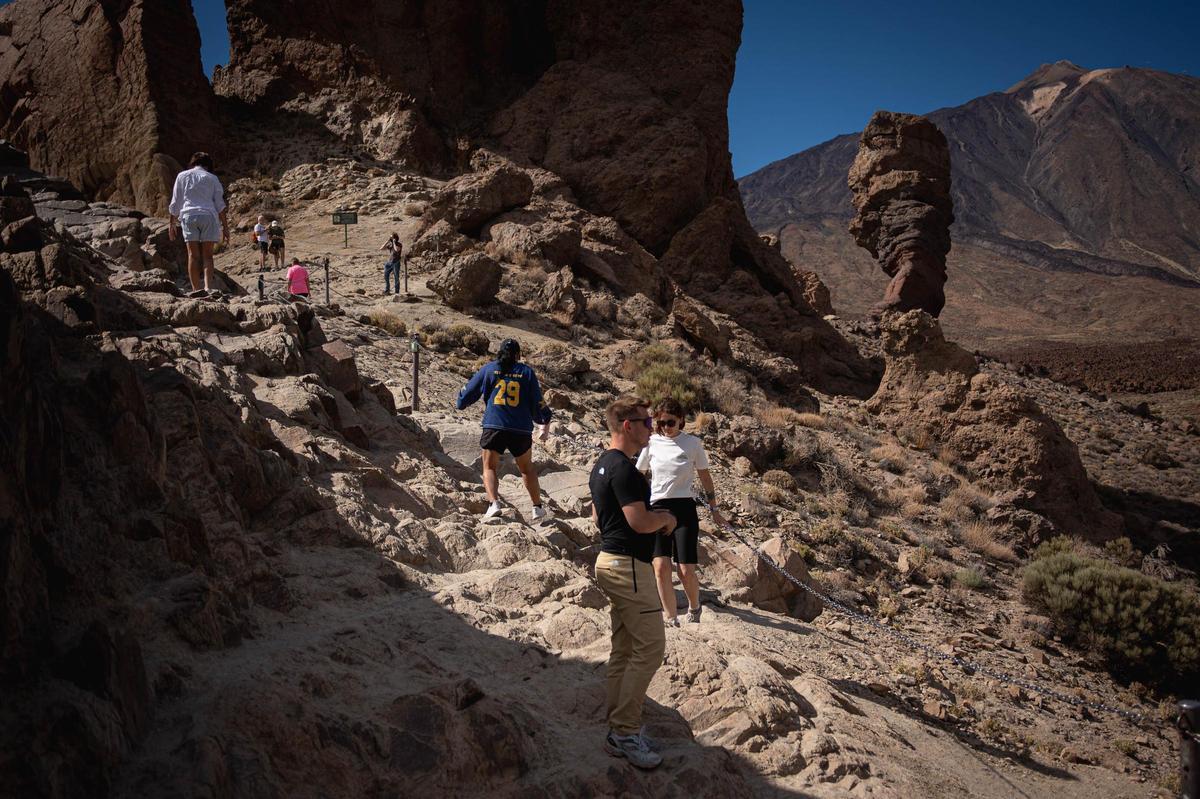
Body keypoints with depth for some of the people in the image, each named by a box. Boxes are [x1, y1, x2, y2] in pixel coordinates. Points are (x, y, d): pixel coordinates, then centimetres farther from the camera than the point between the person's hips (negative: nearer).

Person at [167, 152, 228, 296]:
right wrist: (225, 226, 7)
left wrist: (172, 224, 19)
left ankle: (196, 288, -8)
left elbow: (175, 203, 13)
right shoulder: (212, 178, 12)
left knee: (193, 254, -1)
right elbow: (220, 205, 6)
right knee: (207, 255, -1)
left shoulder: (182, 176, 14)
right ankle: (208, 287, -16)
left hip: (189, 216, 1)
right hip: (208, 216, 0)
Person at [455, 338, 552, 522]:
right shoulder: (526, 372, 7)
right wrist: (545, 423, 24)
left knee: (489, 467, 10)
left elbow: (468, 392, 13)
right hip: (522, 429, 1)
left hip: (494, 427, -1)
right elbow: (537, 402, 8)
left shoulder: (489, 369, 7)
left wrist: (460, 403, 35)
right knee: (527, 468, 18)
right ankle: (538, 509, 18)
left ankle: (494, 504, -12)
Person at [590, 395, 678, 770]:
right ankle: (625, 731, -3)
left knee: (623, 651, 13)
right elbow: (640, 521, -23)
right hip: (629, 565, -11)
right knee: (650, 647, -7)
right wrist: (666, 518, -2)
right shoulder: (623, 468, -18)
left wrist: (653, 519, 16)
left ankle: (618, 732, 18)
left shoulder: (601, 466, 15)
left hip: (610, 560, 11)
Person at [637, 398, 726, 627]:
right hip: (657, 508, 1)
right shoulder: (652, 443, 3)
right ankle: (670, 618, 6)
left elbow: (704, 476, 11)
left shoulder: (693, 443, 0)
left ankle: (694, 608, 26)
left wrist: (714, 508, 16)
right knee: (661, 567, -9)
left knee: (686, 570, -4)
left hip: (684, 508, -1)